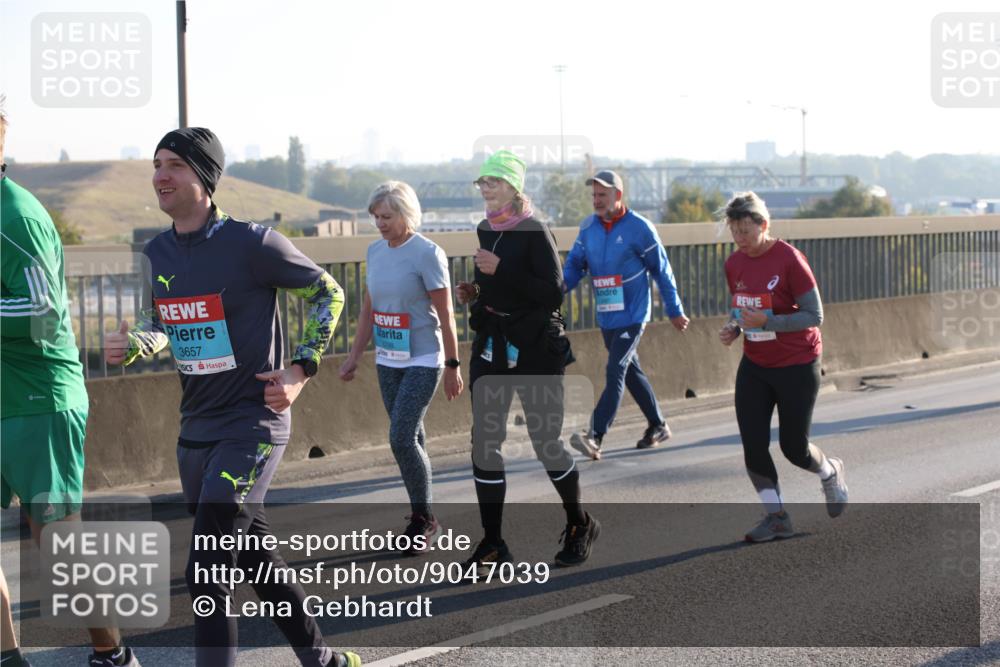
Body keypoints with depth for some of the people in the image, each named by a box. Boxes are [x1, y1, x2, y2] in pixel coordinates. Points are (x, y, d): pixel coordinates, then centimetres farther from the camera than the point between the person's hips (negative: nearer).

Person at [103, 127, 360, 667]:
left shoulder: (251, 243, -14)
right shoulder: (155, 254, 5)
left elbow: (327, 293, -2)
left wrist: (301, 368, -9)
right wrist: (130, 344, -2)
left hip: (253, 421, -8)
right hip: (196, 429, 8)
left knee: (206, 572, -17)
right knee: (254, 555, 17)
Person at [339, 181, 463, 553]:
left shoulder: (427, 253, -12)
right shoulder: (375, 251, 7)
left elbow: (445, 314, -11)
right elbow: (369, 309, 14)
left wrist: (452, 366, -10)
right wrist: (354, 357, 12)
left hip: (423, 361, -6)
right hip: (388, 361, 6)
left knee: (401, 437, -14)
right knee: (410, 439, 11)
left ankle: (424, 519, -1)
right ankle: (420, 518, 20)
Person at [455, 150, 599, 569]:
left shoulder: (534, 232, -11)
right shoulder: (485, 232, 10)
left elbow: (552, 292, -19)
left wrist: (500, 270, -23)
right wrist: (475, 293, 3)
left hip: (534, 350, -6)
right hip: (491, 348, 6)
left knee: (546, 442, 2)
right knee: (484, 443, 1)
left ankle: (580, 525, 24)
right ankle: (492, 543, 7)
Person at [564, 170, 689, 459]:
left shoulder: (639, 228, -11)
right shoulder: (588, 227, 5)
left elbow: (661, 271, -4)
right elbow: (574, 265, 7)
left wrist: (674, 311, 1)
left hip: (632, 316, -7)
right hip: (606, 317, 7)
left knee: (615, 373, -16)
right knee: (630, 371, 17)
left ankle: (595, 437, -24)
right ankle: (658, 426, 32)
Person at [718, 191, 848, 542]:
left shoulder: (790, 259, -19)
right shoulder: (734, 264, 1)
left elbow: (814, 316, -17)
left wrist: (766, 322, -28)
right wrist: (733, 328, -6)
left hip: (797, 367, -5)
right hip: (754, 366, 6)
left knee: (794, 448, 3)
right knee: (753, 444, -4)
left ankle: (830, 473, 37)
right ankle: (776, 516, 10)